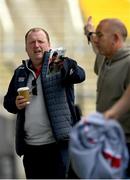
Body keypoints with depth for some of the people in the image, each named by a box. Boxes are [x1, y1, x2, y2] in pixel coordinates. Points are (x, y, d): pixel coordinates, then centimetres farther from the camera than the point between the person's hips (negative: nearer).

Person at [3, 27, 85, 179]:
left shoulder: (59, 64, -2)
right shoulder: (20, 73, 13)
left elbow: (79, 75, -22)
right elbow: (7, 101, 21)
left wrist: (63, 65, -43)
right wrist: (15, 104, -3)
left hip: (57, 144, -5)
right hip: (30, 146, 5)